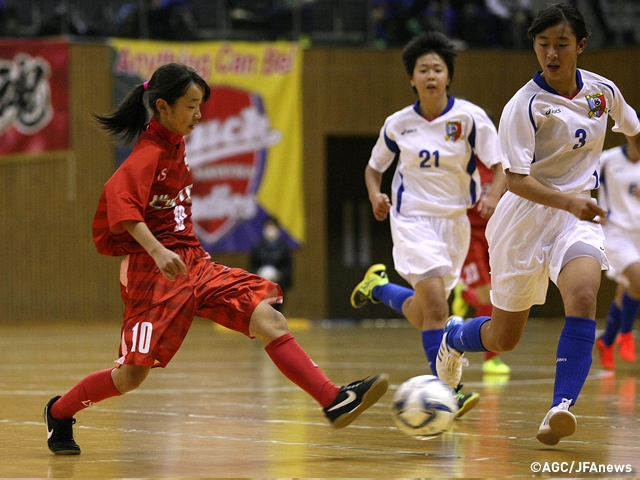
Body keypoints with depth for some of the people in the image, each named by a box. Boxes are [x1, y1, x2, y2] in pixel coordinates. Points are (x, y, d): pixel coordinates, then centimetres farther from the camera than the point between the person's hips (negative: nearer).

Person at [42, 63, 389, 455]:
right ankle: (60, 412, 23)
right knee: (133, 375, -2)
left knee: (269, 321, -8)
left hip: (194, 263, 8)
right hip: (155, 272, -8)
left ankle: (335, 401, -16)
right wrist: (156, 250, -41)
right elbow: (120, 201, -31)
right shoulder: (149, 154, -15)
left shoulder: (175, 145, 11)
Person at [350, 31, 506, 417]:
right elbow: (375, 167, 12)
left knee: (422, 317, 11)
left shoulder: (470, 117, -7)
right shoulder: (398, 124, -2)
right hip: (412, 218, -2)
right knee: (434, 300, -23)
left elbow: (501, 164, -8)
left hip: (455, 221, 2)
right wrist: (375, 194, -9)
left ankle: (378, 287, 42)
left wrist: (494, 196, -28)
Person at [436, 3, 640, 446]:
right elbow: (515, 178, -24)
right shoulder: (525, 106, -17)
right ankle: (456, 336, 44)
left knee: (583, 297, -29)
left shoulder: (603, 90, -1)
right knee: (503, 340, 8)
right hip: (527, 216, -3)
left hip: (580, 216, 3)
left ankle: (561, 408, -33)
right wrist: (568, 201, -37)